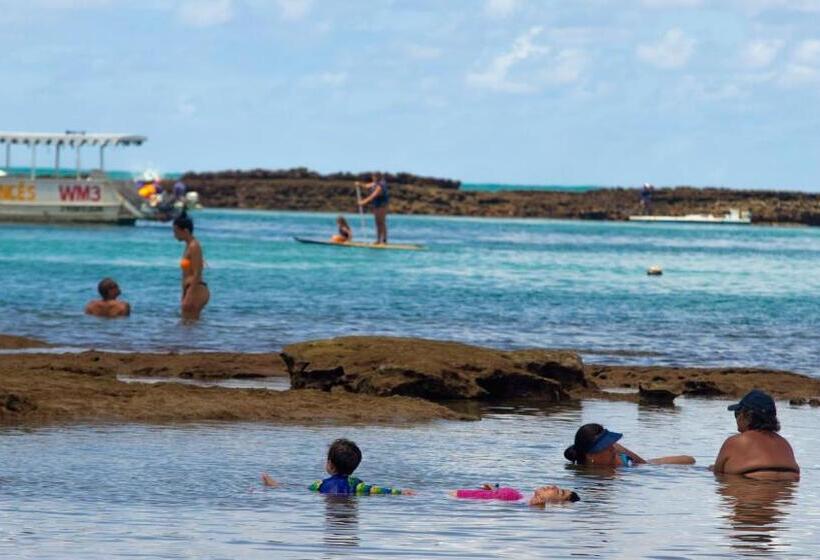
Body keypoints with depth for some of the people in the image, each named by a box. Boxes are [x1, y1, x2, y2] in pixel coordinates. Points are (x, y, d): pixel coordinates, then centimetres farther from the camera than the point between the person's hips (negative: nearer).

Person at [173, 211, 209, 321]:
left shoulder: (194, 247, -12)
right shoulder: (188, 246, 17)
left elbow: (196, 274, -18)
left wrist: (189, 297, -21)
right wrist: (184, 296, 23)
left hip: (196, 290, -10)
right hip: (190, 290, 10)